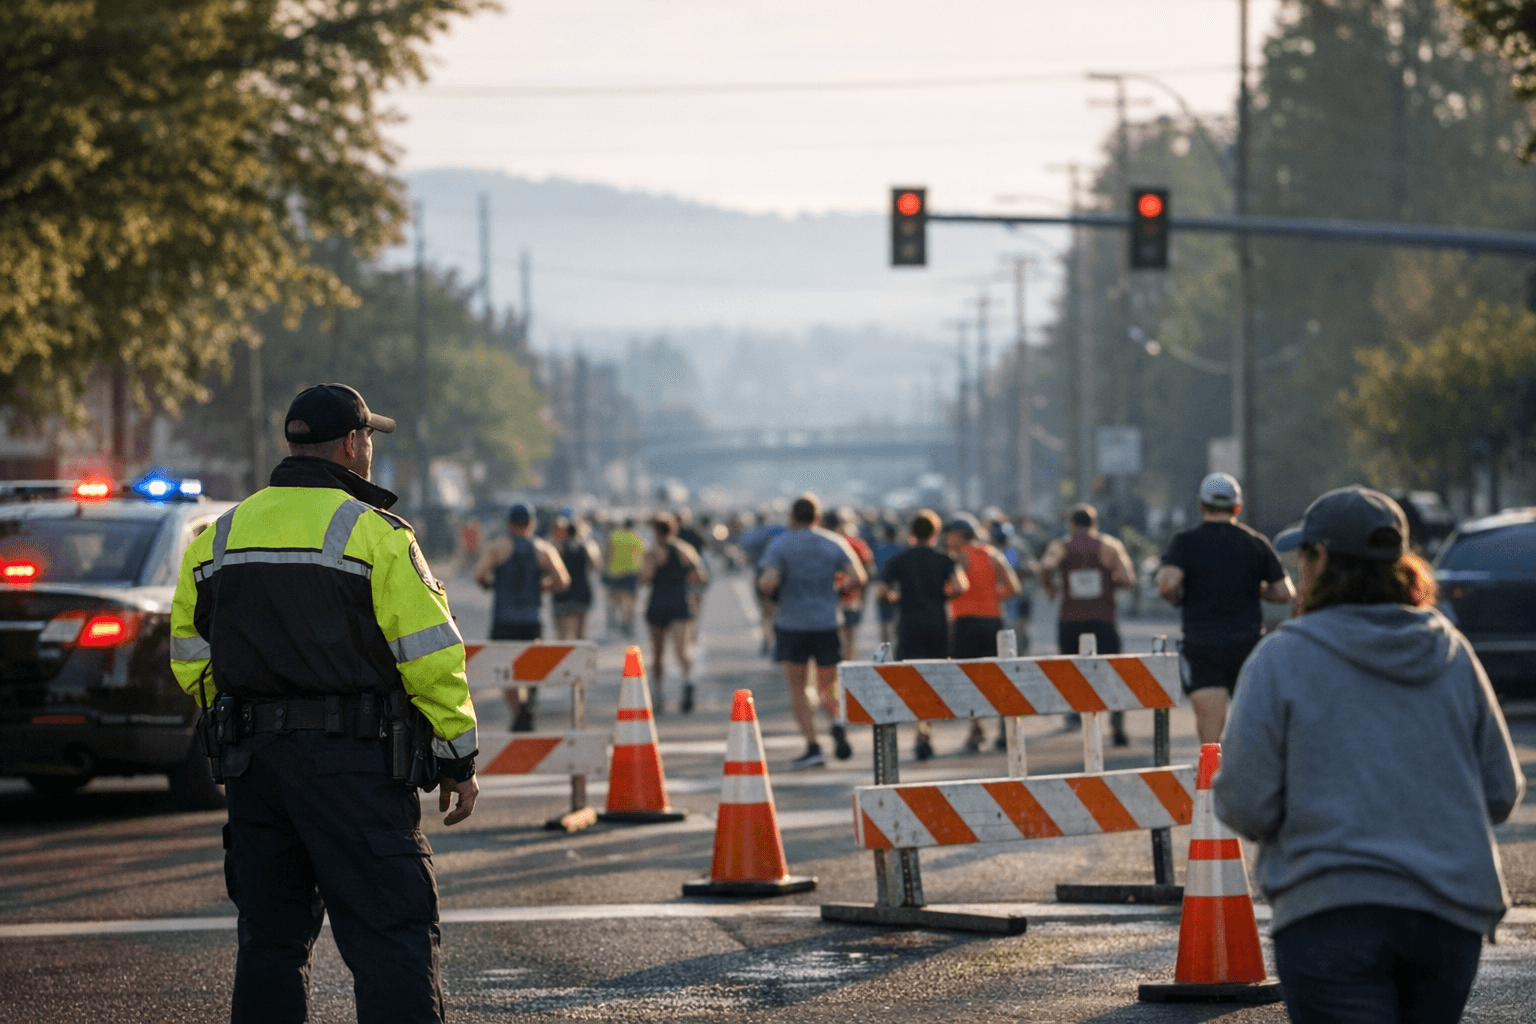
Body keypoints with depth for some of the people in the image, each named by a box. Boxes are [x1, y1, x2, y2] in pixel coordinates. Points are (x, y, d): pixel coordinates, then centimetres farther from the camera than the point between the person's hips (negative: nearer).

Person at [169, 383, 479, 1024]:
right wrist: (459, 758, -2)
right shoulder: (374, 535, -7)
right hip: (352, 765, -6)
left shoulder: (218, 538, 11)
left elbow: (192, 658, 15)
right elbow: (430, 656, -9)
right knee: (393, 934, -7)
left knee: (270, 935, 13)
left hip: (251, 756, 6)